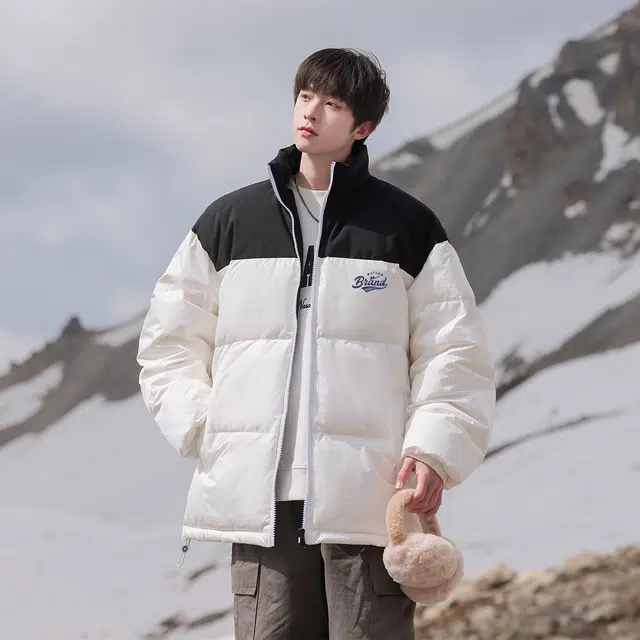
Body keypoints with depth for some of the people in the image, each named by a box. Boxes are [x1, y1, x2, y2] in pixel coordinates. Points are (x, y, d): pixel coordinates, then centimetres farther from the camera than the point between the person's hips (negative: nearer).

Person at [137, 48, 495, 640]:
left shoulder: (408, 227, 7)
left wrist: (434, 450, -7)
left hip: (370, 499, -2)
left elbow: (454, 353, 6)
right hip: (261, 500, 2)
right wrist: (204, 428, 4)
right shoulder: (229, 223, 13)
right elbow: (170, 344, 18)